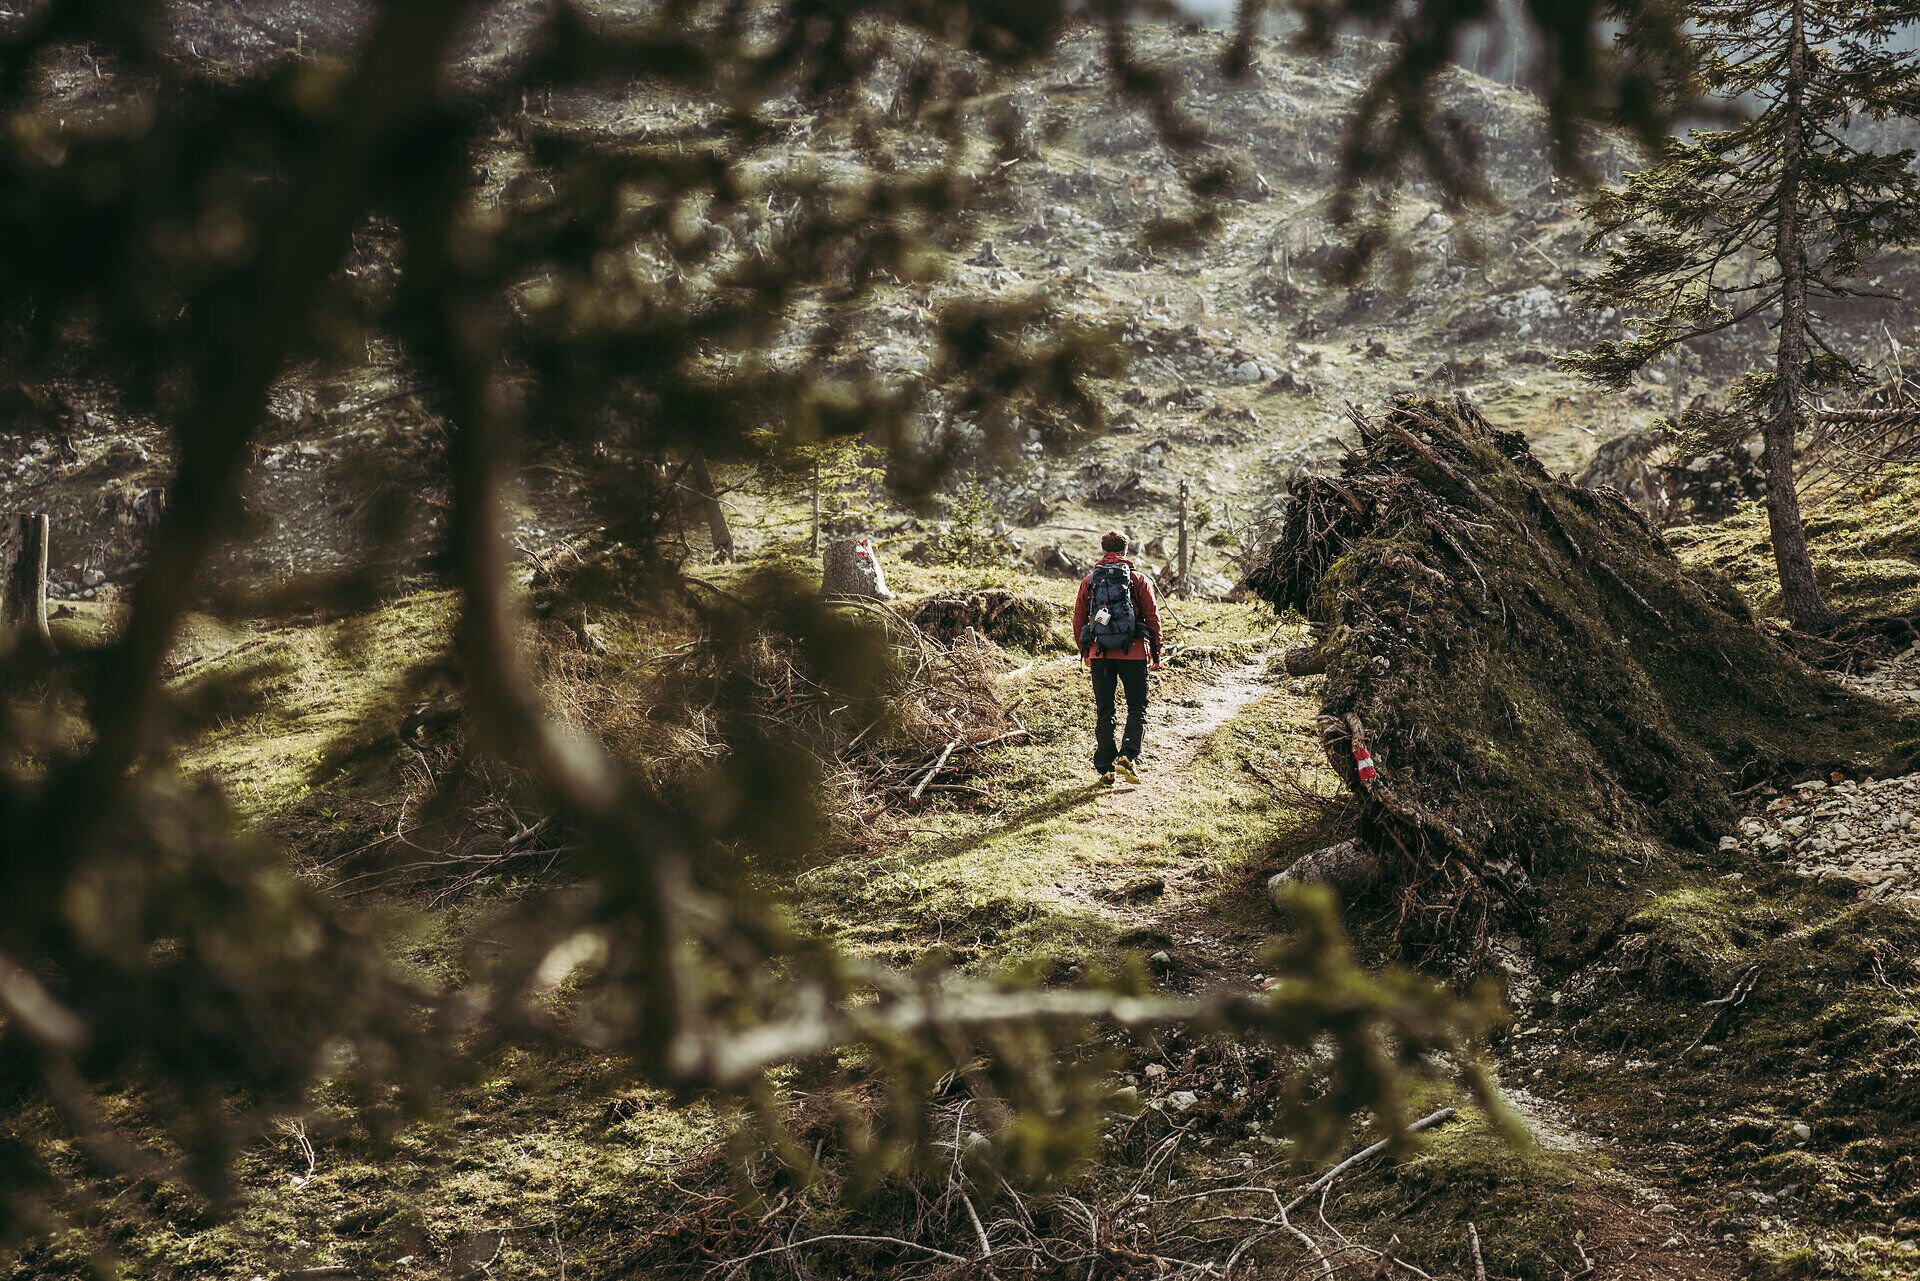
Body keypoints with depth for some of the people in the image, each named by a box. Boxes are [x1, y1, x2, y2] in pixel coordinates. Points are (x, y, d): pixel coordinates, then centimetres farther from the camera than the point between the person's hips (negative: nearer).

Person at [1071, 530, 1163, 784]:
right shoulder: (1138, 580, 2)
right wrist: (1156, 655, 9)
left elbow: (1078, 620, 10)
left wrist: (1084, 653, 23)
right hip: (1133, 653, -2)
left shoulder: (1088, 582, 7)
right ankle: (1127, 757, -11)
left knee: (1104, 711, 10)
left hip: (1099, 655, 2)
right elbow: (1153, 618, 1)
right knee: (1137, 708, 9)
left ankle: (1105, 768, 7)